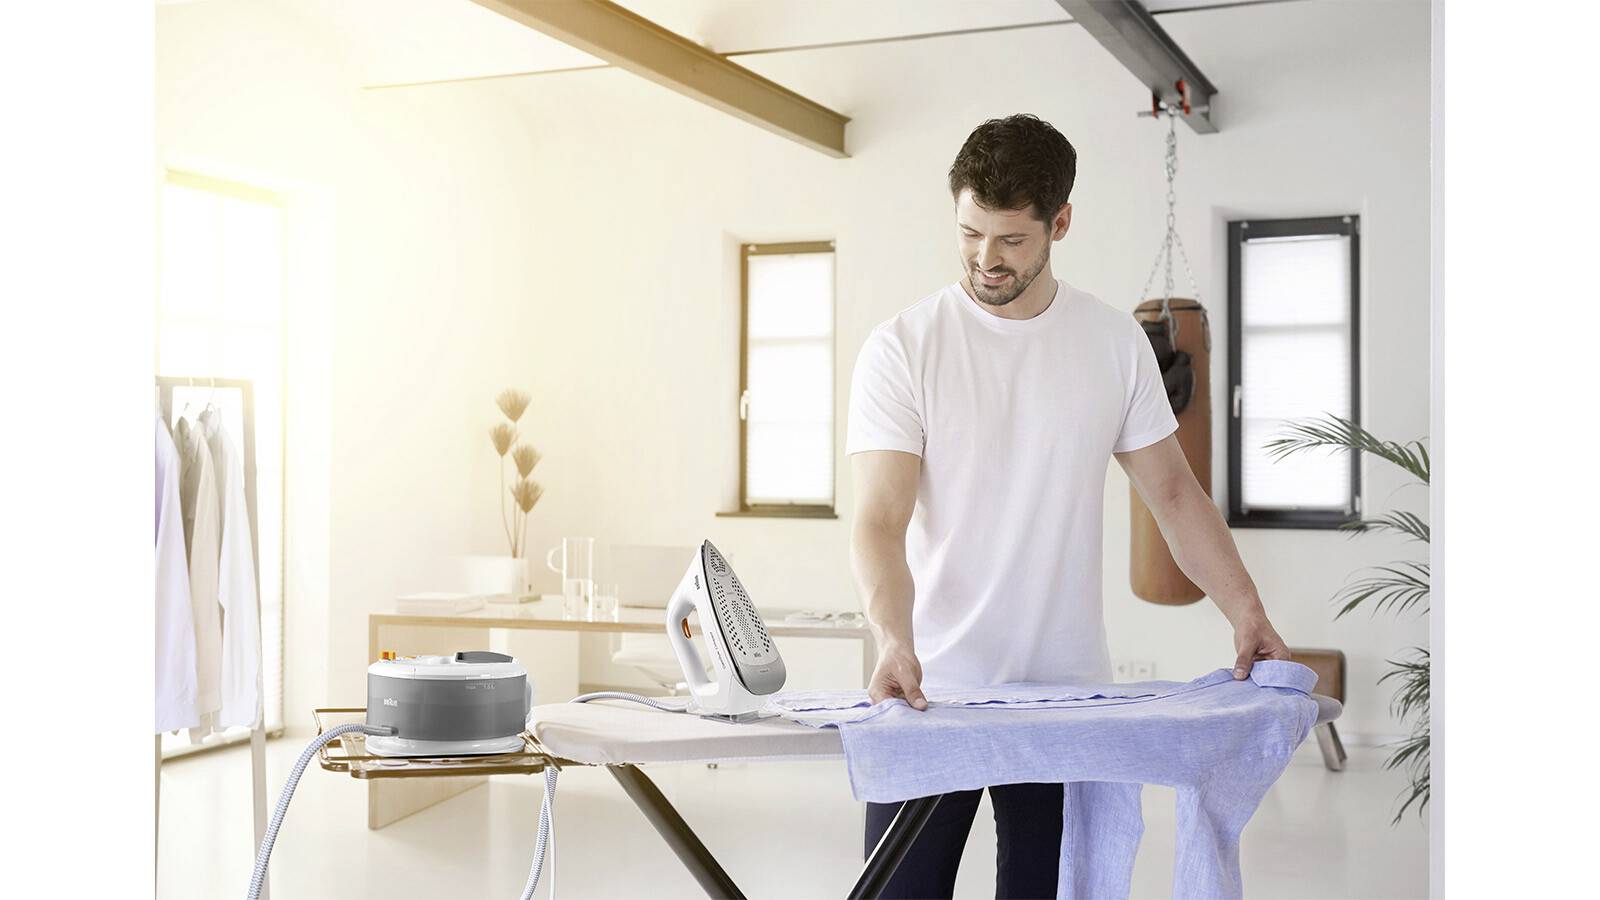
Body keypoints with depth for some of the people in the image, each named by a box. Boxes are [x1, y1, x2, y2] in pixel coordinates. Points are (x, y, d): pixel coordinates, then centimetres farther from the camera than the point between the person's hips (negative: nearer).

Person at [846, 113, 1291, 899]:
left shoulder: (1115, 343, 4)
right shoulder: (902, 348, -5)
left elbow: (1172, 491, 10)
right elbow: (880, 519, -13)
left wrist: (1246, 612, -1)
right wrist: (894, 641, -30)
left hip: (1068, 690, 2)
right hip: (929, 689, -2)